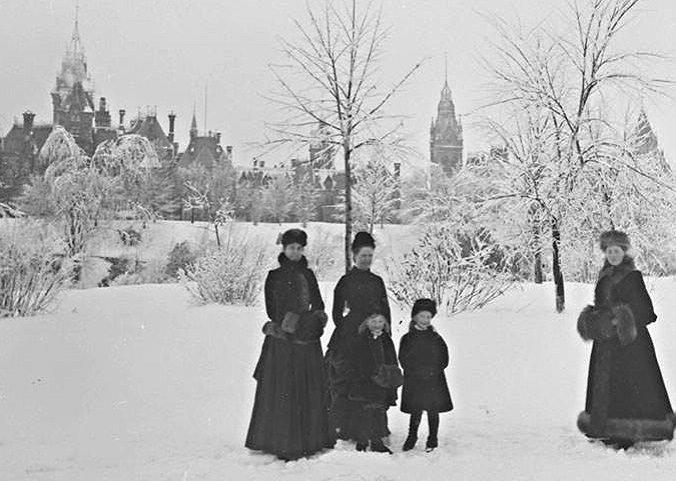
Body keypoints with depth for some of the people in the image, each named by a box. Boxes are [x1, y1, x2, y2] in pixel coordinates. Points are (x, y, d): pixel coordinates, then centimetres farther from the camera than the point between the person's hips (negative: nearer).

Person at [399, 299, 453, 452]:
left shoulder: (436, 338, 7)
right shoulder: (407, 339, 2)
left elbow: (444, 359, 5)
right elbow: (404, 360, -3)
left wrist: (432, 370, -9)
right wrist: (419, 371, -12)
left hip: (434, 382, 1)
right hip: (414, 382, -1)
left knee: (433, 411, 5)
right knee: (416, 412, 4)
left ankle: (432, 439, 17)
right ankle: (412, 437, 21)